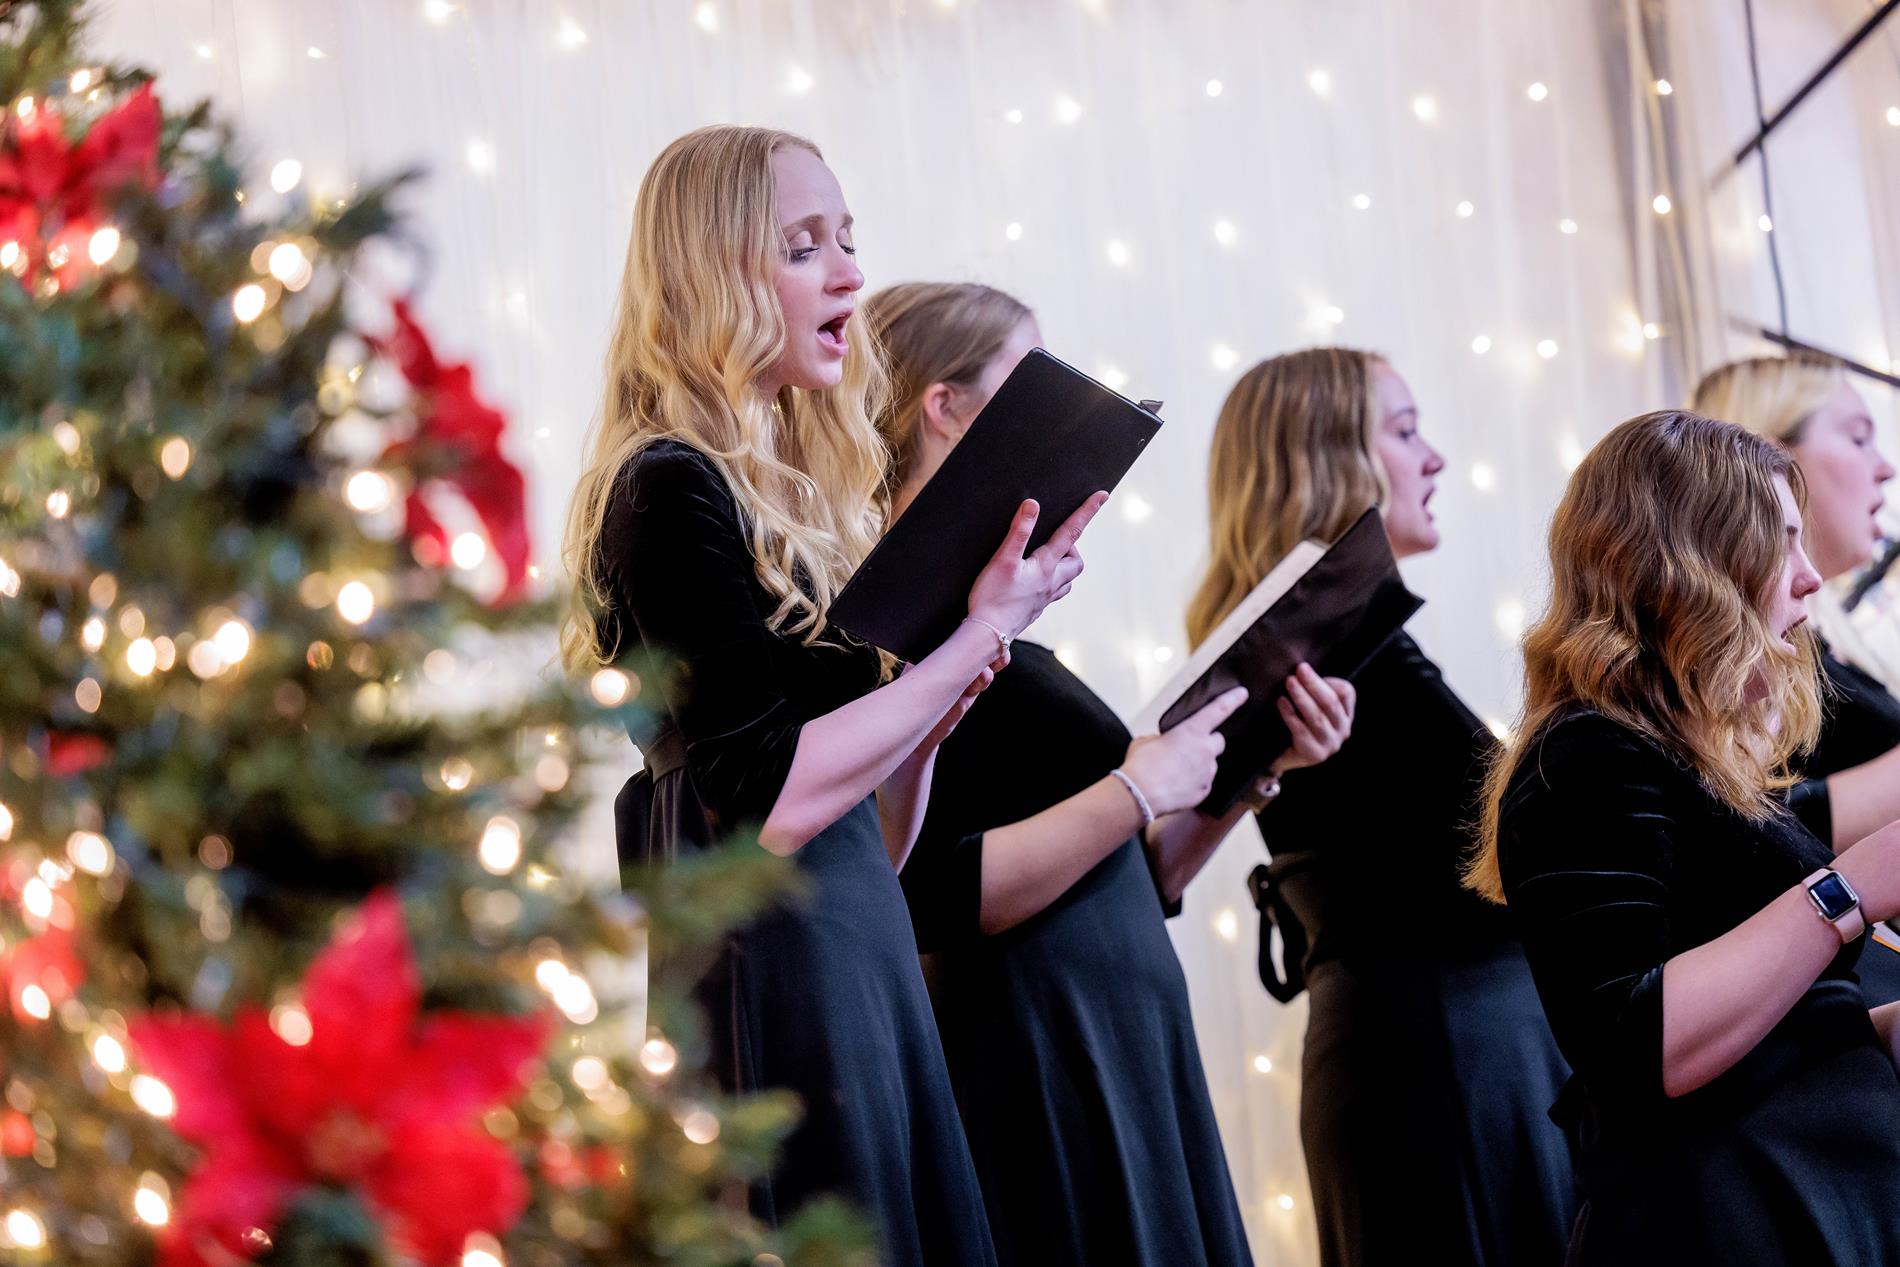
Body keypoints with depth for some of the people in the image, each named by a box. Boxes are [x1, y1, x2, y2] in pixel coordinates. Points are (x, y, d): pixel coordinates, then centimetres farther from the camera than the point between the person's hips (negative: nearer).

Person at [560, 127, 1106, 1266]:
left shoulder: (797, 496, 15)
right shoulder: (672, 490, -10)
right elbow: (769, 802, -19)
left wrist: (954, 673, 1)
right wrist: (979, 638, -12)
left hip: (864, 958, 8)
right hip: (773, 983, -8)